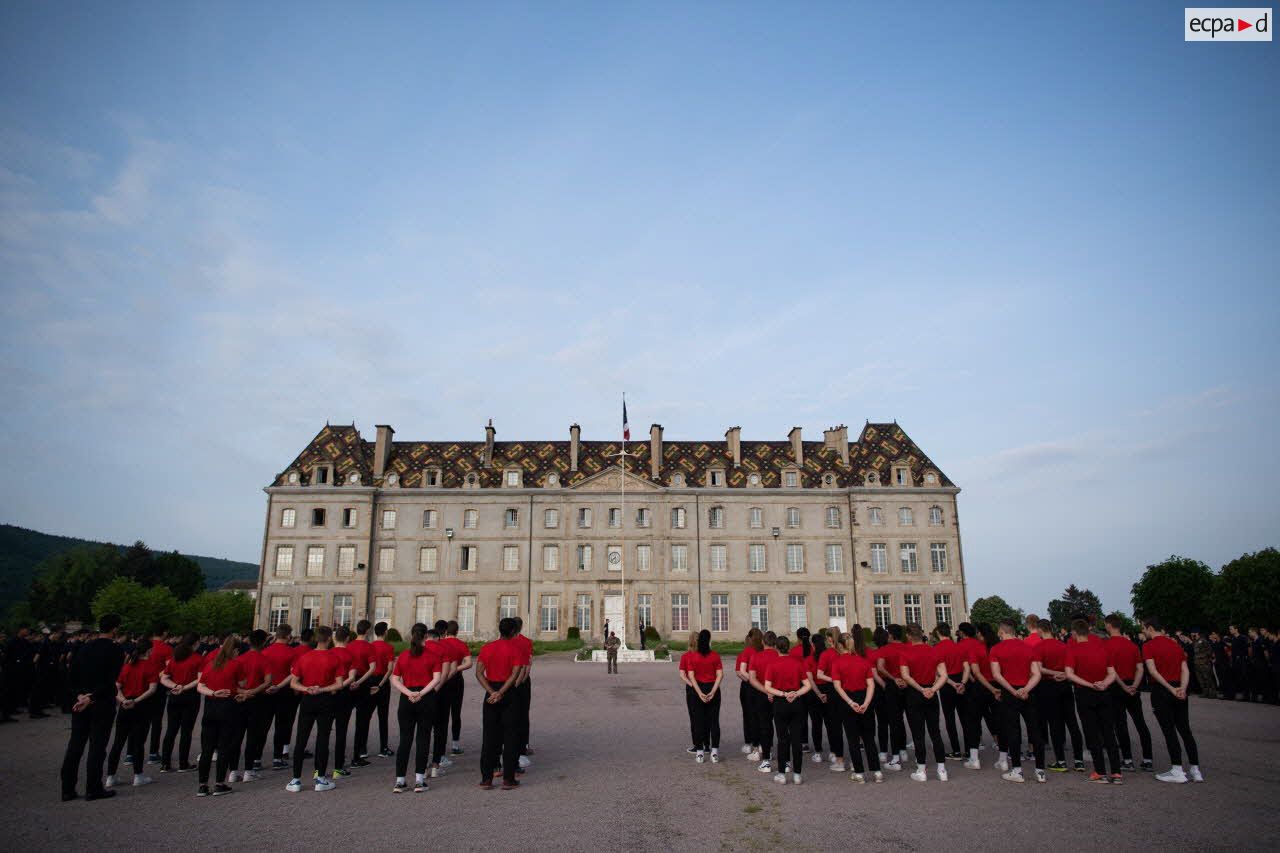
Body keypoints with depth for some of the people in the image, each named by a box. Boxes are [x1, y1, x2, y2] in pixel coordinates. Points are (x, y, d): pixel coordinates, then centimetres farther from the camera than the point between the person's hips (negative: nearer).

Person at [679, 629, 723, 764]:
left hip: (696, 689, -1)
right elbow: (720, 675, -8)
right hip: (712, 689, 1)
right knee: (714, 721, 9)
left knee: (698, 721, 7)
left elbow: (691, 676, -12)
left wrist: (699, 692, -13)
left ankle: (700, 753, 11)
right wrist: (713, 691, -10)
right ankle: (714, 752, 9)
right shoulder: (715, 655, -3)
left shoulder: (692, 656, -6)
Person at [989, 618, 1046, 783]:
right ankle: (1040, 771, 12)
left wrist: (1013, 691, -10)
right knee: (1035, 731, 8)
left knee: (1013, 731, 3)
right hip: (1028, 694, 3)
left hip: (1009, 694, -3)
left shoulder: (996, 650, -4)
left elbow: (996, 675, -12)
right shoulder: (1029, 648, 4)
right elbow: (1037, 674, -3)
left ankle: (1017, 771, 7)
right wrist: (1025, 689, -13)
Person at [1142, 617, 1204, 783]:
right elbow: (1185, 669, 3)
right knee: (1185, 729, 11)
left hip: (1161, 690, -6)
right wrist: (1182, 688, -8)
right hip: (1179, 692, 6)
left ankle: (1177, 771, 1)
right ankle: (1195, 770, 15)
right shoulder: (1175, 645, 12)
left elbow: (1152, 670, -17)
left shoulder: (1148, 646, -7)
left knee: (1169, 731, -1)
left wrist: (1170, 688, -15)